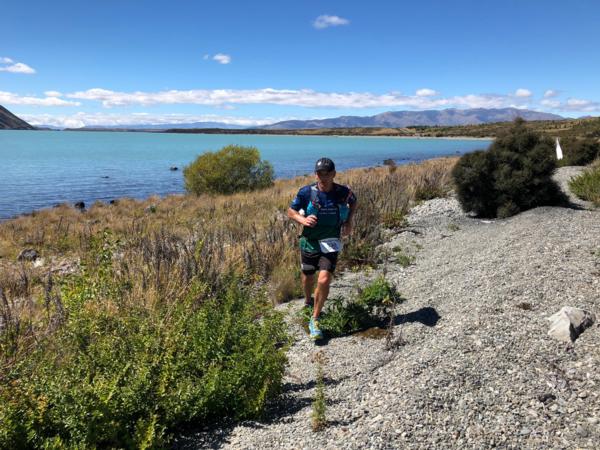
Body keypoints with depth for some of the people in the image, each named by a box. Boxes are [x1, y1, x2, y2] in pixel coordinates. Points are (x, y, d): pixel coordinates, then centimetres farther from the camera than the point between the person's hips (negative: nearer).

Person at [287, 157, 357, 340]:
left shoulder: (343, 192, -9)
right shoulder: (306, 192, -12)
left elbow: (354, 201, 14)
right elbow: (291, 211, -2)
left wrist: (349, 221, 1)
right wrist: (303, 219, -22)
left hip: (330, 243, -1)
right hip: (309, 242, 1)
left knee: (324, 280, -16)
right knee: (308, 277, 19)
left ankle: (315, 321, 1)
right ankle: (308, 301, 54)